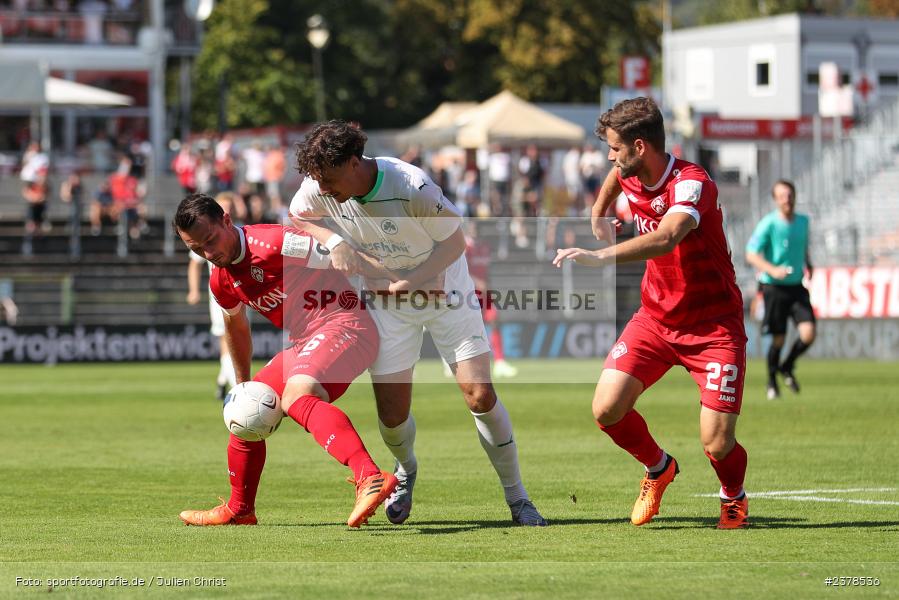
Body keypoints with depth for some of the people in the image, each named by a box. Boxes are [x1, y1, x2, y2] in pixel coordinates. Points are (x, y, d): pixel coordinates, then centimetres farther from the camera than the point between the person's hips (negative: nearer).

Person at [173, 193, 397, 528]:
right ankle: (238, 510, 36)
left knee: (296, 396, -35)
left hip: (342, 323, -10)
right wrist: (243, 384, 34)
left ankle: (369, 479, -56)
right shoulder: (221, 283, 8)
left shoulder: (273, 244, -20)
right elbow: (236, 327, 28)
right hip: (304, 343, 10)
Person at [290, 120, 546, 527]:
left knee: (480, 396, -12)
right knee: (391, 416, -1)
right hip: (387, 302, 3)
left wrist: (415, 280, -33)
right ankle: (406, 471, 35)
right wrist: (333, 241, -17)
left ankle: (517, 498, 3)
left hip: (444, 292, -3)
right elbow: (296, 216, 4)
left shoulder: (411, 187, -31)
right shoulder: (318, 188, -18)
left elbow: (455, 241, -19)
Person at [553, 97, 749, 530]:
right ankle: (658, 469, 20)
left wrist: (602, 257, -57)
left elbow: (666, 238, -46)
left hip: (714, 326, -6)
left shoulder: (692, 183, -26)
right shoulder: (630, 176, -2)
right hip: (655, 317, 6)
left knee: (717, 444, -13)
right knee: (607, 409, -10)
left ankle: (733, 496, 23)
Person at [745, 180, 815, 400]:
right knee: (778, 339, -1)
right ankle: (772, 382, 23)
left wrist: (808, 265, 10)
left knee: (808, 334, -12)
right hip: (774, 288, -4)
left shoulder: (803, 221, 7)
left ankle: (787, 368, 17)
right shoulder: (769, 223, -10)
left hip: (797, 286, 4)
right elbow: (751, 254, -12)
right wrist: (772, 270, -26)